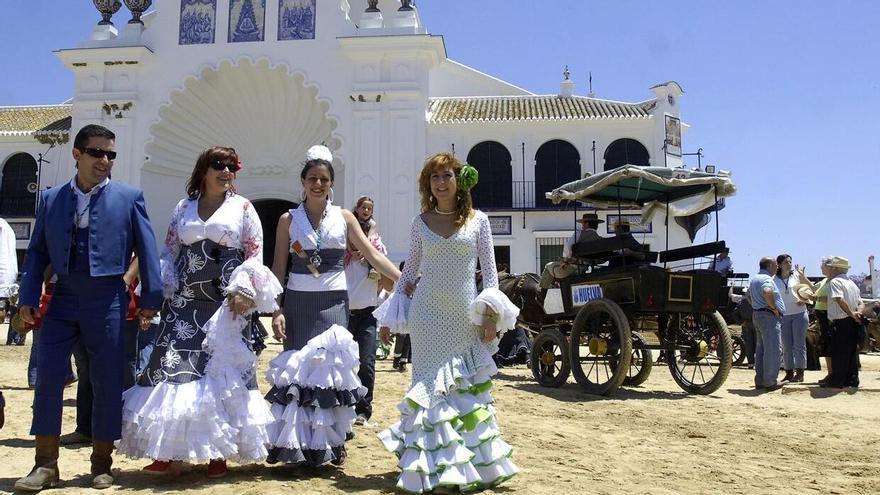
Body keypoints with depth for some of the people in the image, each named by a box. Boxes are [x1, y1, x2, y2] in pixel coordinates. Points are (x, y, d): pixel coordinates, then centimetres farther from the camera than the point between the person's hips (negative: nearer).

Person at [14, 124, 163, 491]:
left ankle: (101, 464, 19)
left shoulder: (129, 197, 2)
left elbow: (147, 249, 1)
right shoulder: (52, 198, 11)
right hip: (63, 297, 2)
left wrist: (151, 297, -3)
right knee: (48, 378, 1)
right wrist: (29, 297, 2)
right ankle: (45, 464, 14)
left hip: (107, 299, -2)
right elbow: (37, 251, 11)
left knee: (107, 382, 4)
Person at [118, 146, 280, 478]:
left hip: (227, 304, -2)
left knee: (223, 374, -1)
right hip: (184, 302, 3)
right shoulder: (183, 208, 13)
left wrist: (244, 290, -13)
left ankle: (218, 453, 10)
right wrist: (159, 291, 2)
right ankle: (168, 453, 6)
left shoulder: (242, 207, 4)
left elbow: (255, 255, -1)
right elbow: (169, 253, 14)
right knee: (173, 371, -2)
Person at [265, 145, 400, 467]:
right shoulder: (289, 220, 4)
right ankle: (296, 444, 14)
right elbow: (278, 268, 4)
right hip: (298, 302, 0)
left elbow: (373, 255, 3)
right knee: (297, 369, 1)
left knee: (331, 366, -1)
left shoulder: (344, 217, 5)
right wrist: (276, 311, -5)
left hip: (333, 303, 0)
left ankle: (330, 442, 13)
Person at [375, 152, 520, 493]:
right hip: (427, 315, 0)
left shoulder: (478, 220, 3)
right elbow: (409, 271, 11)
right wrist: (390, 317, 9)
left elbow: (490, 271, 2)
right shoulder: (420, 223, 5)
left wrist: (491, 314, -7)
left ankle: (474, 462, 21)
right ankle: (433, 465, 11)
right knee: (430, 387, 1)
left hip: (465, 317, 0)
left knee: (468, 389, 6)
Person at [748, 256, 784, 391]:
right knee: (773, 349, -6)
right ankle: (770, 382, -5)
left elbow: (749, 296, 29)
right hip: (769, 316, -10)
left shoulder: (754, 279, 17)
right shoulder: (767, 279, -15)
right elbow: (767, 292, -35)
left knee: (760, 348, 13)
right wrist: (774, 308, -22)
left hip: (756, 314, 10)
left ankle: (759, 381, 16)